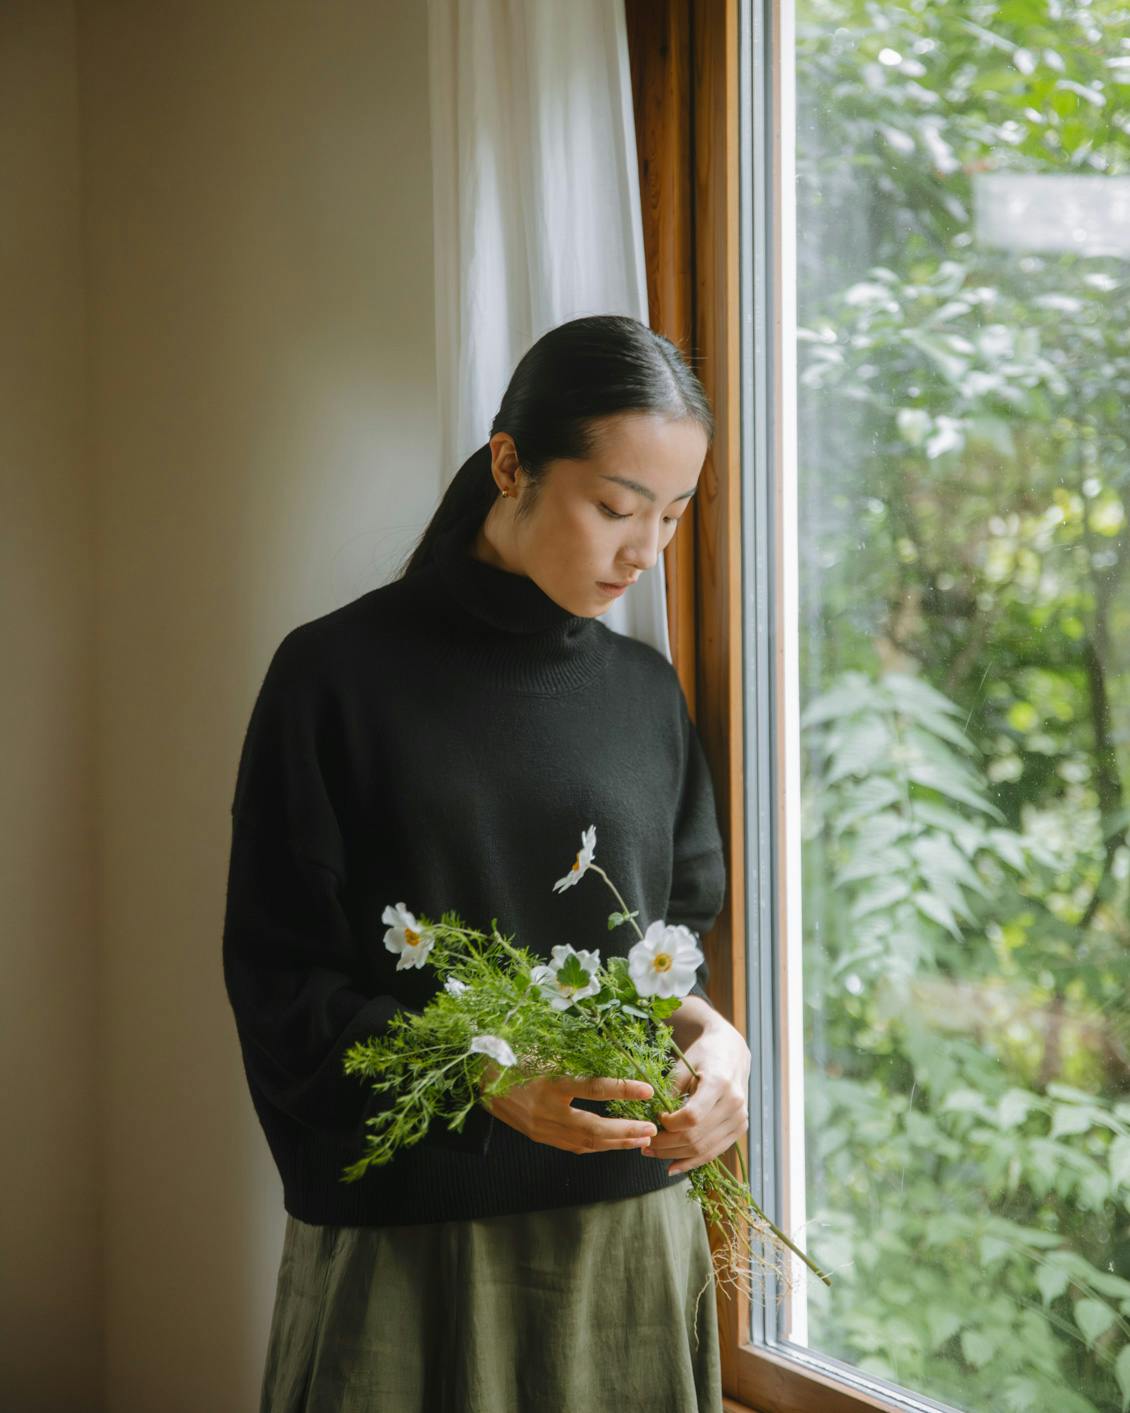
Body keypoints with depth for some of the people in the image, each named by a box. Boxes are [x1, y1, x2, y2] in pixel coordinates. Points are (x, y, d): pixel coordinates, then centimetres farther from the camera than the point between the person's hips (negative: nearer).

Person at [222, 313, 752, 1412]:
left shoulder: (646, 690, 9)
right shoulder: (340, 674, -5)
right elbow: (282, 982, -7)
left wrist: (710, 1033, -8)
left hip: (631, 1234, 4)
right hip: (407, 1243, -4)